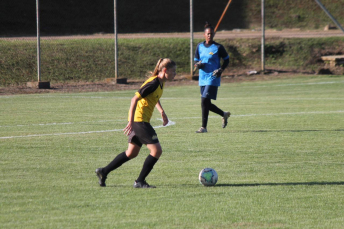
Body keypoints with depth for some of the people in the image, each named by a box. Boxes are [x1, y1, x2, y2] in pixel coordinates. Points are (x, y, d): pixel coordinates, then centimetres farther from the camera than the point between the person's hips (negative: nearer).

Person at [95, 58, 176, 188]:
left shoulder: (160, 83, 10)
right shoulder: (153, 83, -19)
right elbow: (135, 99, -23)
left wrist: (162, 111, 22)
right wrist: (131, 122, -27)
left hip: (139, 121, 10)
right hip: (139, 120, -10)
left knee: (132, 153, 17)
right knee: (156, 150, -11)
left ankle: (103, 172, 25)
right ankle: (140, 181, -5)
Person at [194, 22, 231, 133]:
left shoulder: (218, 47, -5)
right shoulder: (200, 47, 8)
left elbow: (226, 59, 6)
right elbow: (195, 61, 15)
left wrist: (221, 70, -10)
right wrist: (197, 65, -8)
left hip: (213, 78, -6)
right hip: (202, 79, 6)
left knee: (204, 101, -15)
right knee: (206, 104, 10)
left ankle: (204, 127, -10)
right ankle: (224, 114, 34)